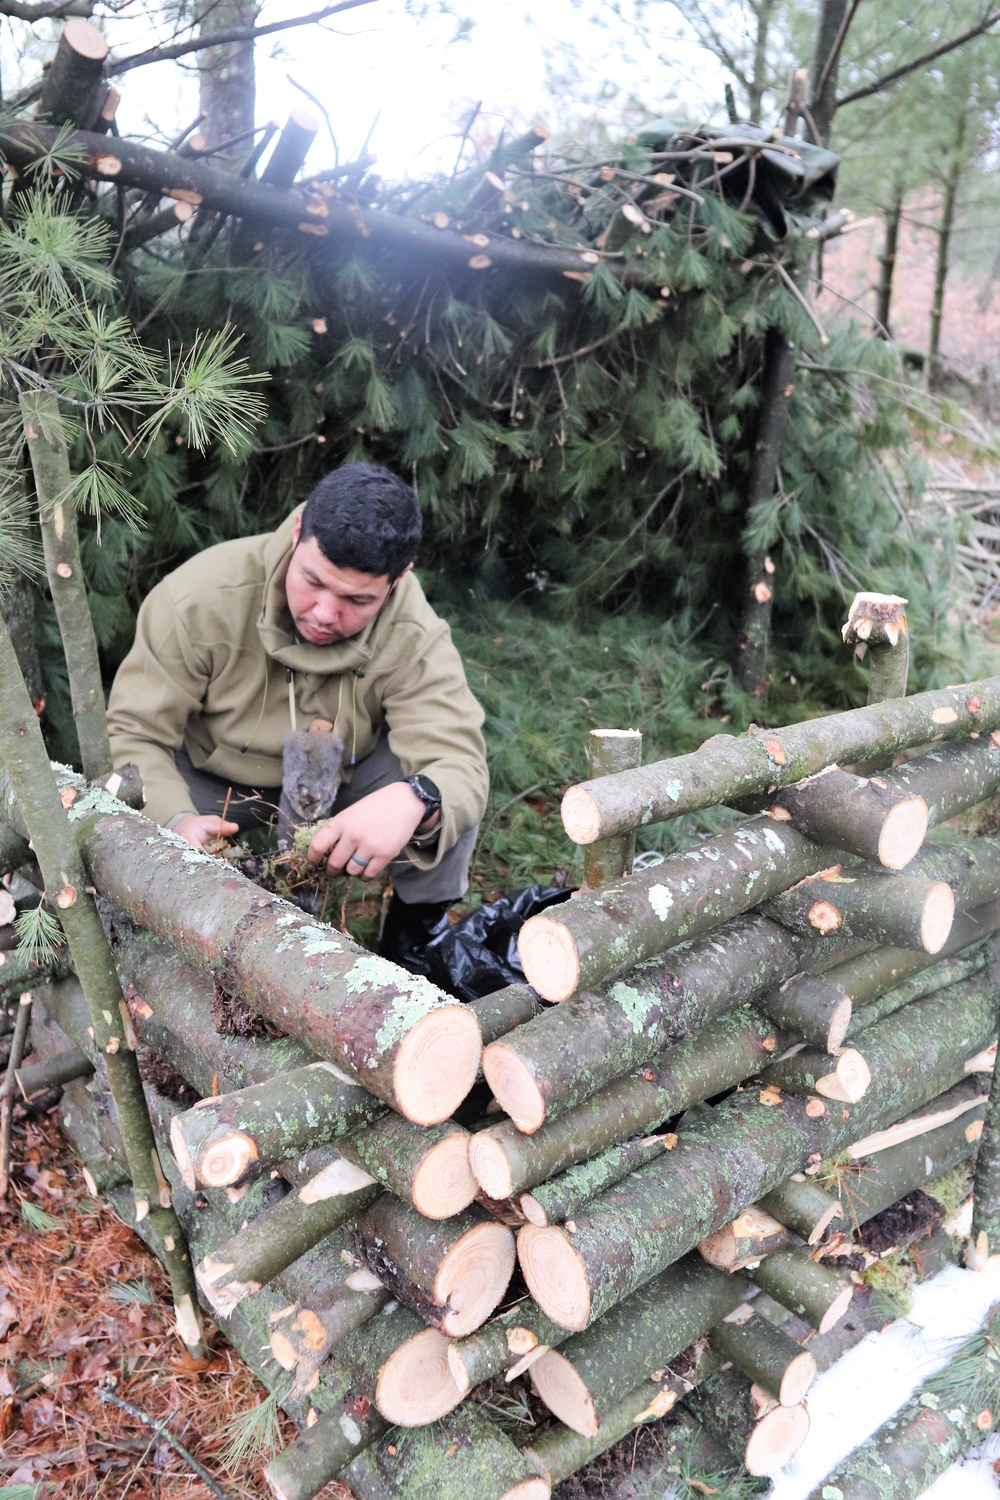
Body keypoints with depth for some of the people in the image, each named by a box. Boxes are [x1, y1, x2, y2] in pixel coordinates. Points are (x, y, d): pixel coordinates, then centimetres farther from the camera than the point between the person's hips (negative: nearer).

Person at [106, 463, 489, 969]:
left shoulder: (415, 639, -28)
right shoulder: (200, 595, -30)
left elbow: (459, 762, -36)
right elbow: (131, 733, -26)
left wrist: (413, 800, -61)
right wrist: (176, 821, -47)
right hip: (211, 777, 0)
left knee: (444, 801, -29)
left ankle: (411, 941, 1)